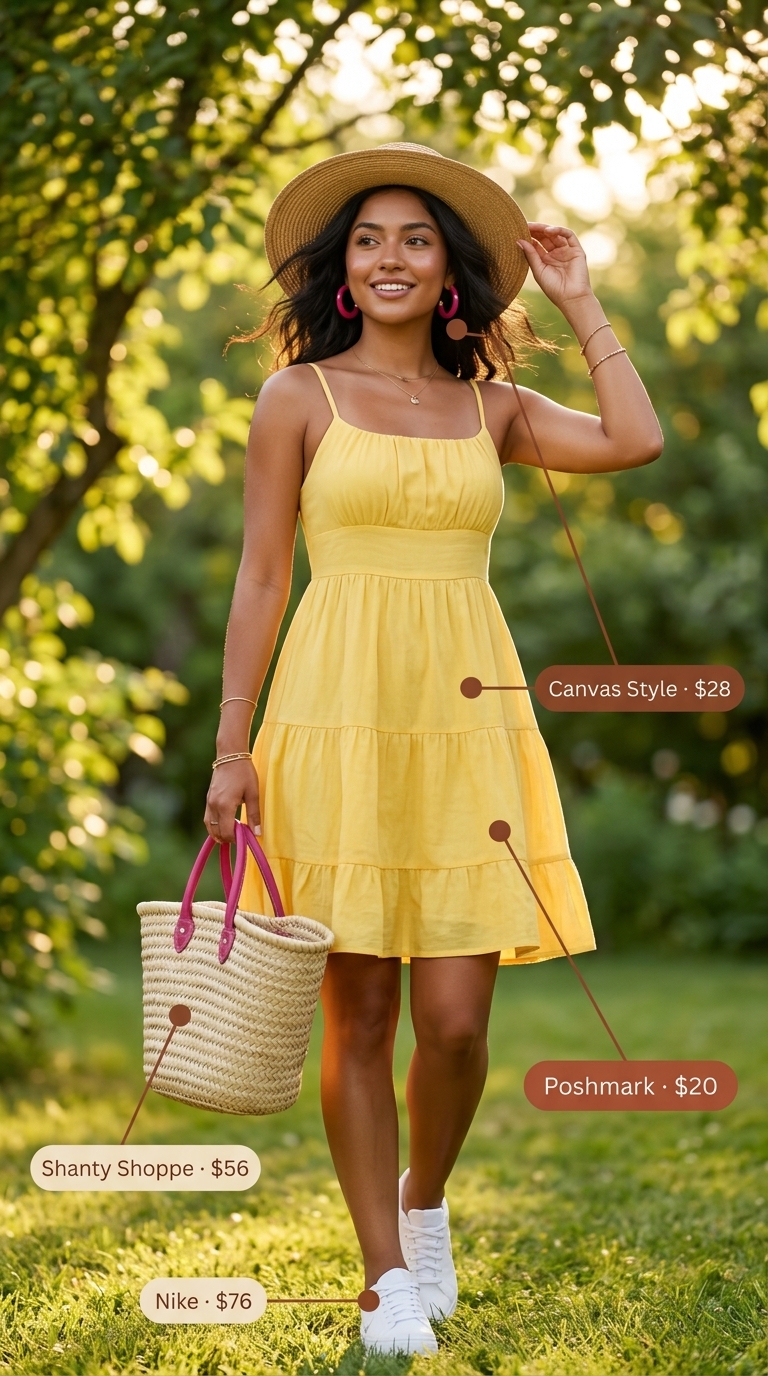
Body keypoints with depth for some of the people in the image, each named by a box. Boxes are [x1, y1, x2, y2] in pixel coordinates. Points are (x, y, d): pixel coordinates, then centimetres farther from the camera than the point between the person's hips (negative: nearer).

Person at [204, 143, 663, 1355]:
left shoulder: (489, 404, 12)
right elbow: (261, 579, 3)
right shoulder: (300, 396, 6)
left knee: (456, 1018, -2)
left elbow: (636, 440, -3)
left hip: (464, 720, 2)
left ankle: (426, 1204, 28)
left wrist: (580, 304, 7)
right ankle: (390, 1281, 15)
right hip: (339, 713, -2)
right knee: (358, 1014, 2)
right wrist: (233, 747, -3)